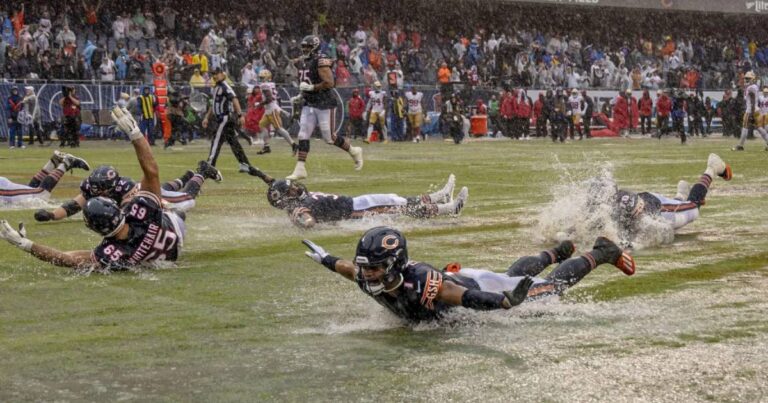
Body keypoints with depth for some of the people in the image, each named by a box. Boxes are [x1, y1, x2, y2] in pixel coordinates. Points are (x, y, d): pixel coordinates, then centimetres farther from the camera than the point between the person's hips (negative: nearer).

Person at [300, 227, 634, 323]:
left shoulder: (421, 284, -47)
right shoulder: (367, 280, -26)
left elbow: (477, 298, -52)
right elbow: (347, 267, -1)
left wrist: (507, 302, -66)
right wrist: (324, 258, 10)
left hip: (481, 289, -6)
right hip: (457, 278, 6)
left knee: (554, 284, 17)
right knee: (514, 274, 36)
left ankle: (602, 252, 40)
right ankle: (557, 252, 64)